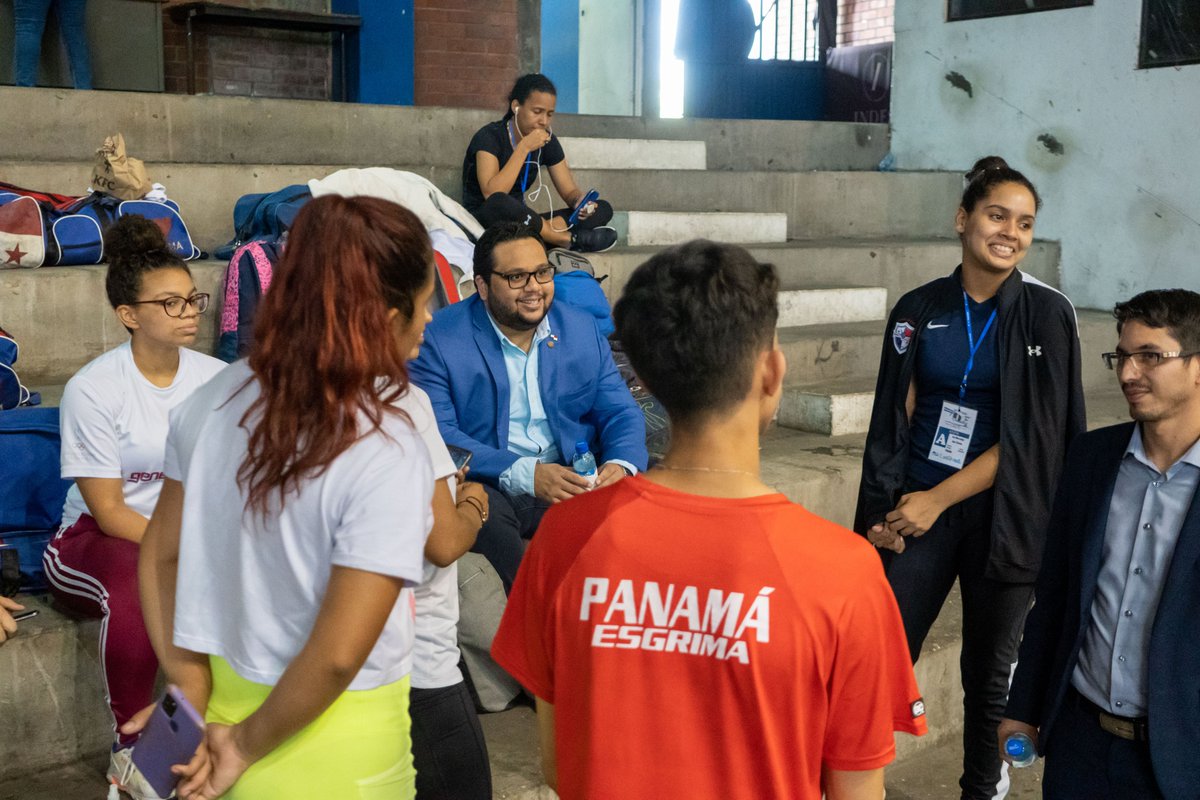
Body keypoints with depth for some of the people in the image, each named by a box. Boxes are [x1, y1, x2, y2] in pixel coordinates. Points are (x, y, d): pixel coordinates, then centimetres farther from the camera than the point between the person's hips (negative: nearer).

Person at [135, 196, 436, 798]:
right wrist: (247, 748, -11)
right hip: (332, 744, -5)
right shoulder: (387, 453, -25)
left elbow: (161, 556, 1)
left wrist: (200, 706, 5)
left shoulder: (216, 399, -7)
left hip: (226, 700, 5)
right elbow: (337, 656, -26)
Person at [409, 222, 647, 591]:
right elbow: (437, 435, -13)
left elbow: (620, 413, 10)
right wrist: (525, 474, -25)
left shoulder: (583, 329, 10)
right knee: (484, 508, -37)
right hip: (485, 487, -3)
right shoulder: (440, 338, -4)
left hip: (575, 481, 3)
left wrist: (622, 466, -15)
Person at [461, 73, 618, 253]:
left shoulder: (548, 142, 5)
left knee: (603, 209, -8)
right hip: (483, 222, -6)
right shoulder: (489, 137, -13)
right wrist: (524, 148, -24)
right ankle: (569, 239, -23)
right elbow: (492, 195, -26)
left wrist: (580, 200, -18)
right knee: (499, 203, -42)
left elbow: (569, 191, 6)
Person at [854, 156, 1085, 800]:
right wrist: (882, 509, -7)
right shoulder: (918, 309, 1)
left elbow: (1031, 435, -10)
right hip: (918, 509, 2)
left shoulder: (1047, 315, -6)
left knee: (988, 672, 12)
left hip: (1003, 516, -1)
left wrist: (937, 500, -14)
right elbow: (894, 420, 4)